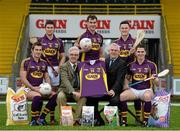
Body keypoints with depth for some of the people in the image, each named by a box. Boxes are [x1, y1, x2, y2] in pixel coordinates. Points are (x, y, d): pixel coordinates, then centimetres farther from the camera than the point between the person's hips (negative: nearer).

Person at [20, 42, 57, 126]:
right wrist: (33, 88, -17)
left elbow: (46, 77, 19)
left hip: (40, 88, 6)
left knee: (54, 95, -21)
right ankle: (33, 120, -18)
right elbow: (23, 78, -8)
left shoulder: (44, 63, 14)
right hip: (28, 88, -6)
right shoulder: (26, 62, -3)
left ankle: (41, 118, -9)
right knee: (37, 96, -38)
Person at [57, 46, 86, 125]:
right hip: (66, 90, -2)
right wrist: (73, 92, -36)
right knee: (60, 96, -33)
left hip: (78, 90, 2)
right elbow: (65, 81, -21)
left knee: (83, 97, -29)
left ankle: (77, 119, -20)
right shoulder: (64, 66, -5)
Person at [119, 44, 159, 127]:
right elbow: (127, 78, 21)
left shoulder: (151, 65, 2)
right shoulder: (131, 65, 8)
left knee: (148, 97, -38)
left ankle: (145, 121, -25)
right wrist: (126, 85, 0)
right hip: (133, 89, 2)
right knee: (121, 96, -26)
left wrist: (154, 78, -22)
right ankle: (124, 120, -14)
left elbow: (156, 82, 1)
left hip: (146, 89, -2)